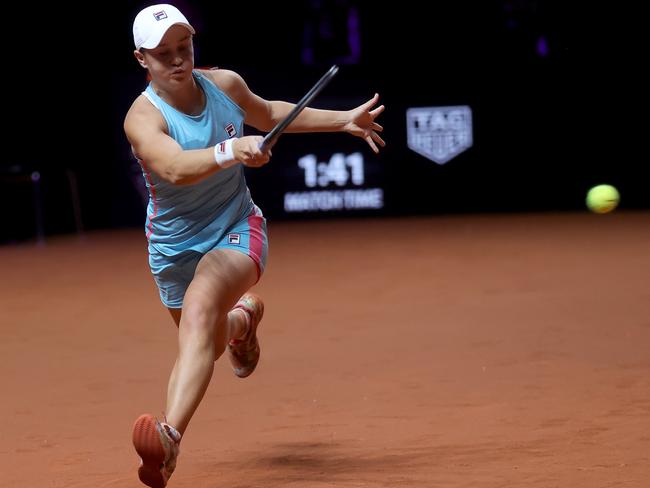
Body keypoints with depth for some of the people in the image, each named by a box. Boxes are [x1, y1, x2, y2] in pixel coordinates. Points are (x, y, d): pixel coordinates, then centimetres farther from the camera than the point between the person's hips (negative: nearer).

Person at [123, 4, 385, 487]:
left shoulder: (225, 84, -6)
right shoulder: (143, 117, -20)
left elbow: (268, 113, 18)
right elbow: (176, 168, -41)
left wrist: (343, 120, 19)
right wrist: (230, 150, -58)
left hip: (237, 230, 0)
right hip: (175, 244, 1)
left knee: (199, 310, -30)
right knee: (207, 346, 18)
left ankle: (170, 438, -46)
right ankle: (243, 316, 58)